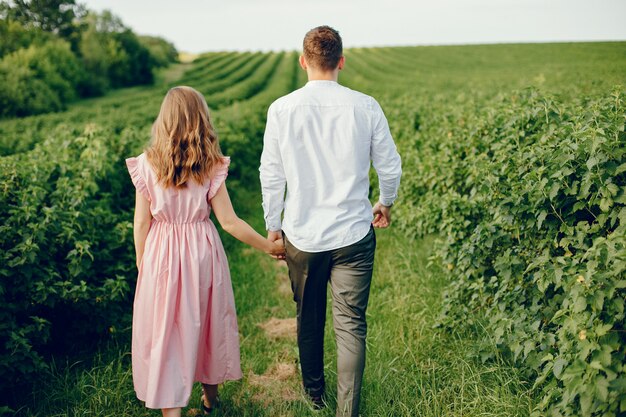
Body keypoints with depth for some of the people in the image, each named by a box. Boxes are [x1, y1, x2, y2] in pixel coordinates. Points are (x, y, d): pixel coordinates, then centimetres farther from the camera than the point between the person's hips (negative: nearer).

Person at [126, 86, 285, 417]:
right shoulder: (211, 166, -9)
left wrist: (141, 265, 9)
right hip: (203, 252, 2)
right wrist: (270, 247, 2)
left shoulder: (147, 165, -8)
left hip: (161, 255, -1)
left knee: (164, 331, 8)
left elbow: (141, 222, -5)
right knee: (207, 324, 20)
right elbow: (229, 221, -9)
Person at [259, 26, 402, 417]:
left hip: (302, 235, 1)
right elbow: (391, 167, 3)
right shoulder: (366, 107, -7)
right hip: (354, 236, -1)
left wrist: (273, 225, 12)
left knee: (309, 318, 20)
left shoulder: (282, 109, -7)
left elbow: (271, 175, -1)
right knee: (351, 325, 6)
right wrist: (385, 202, 22)